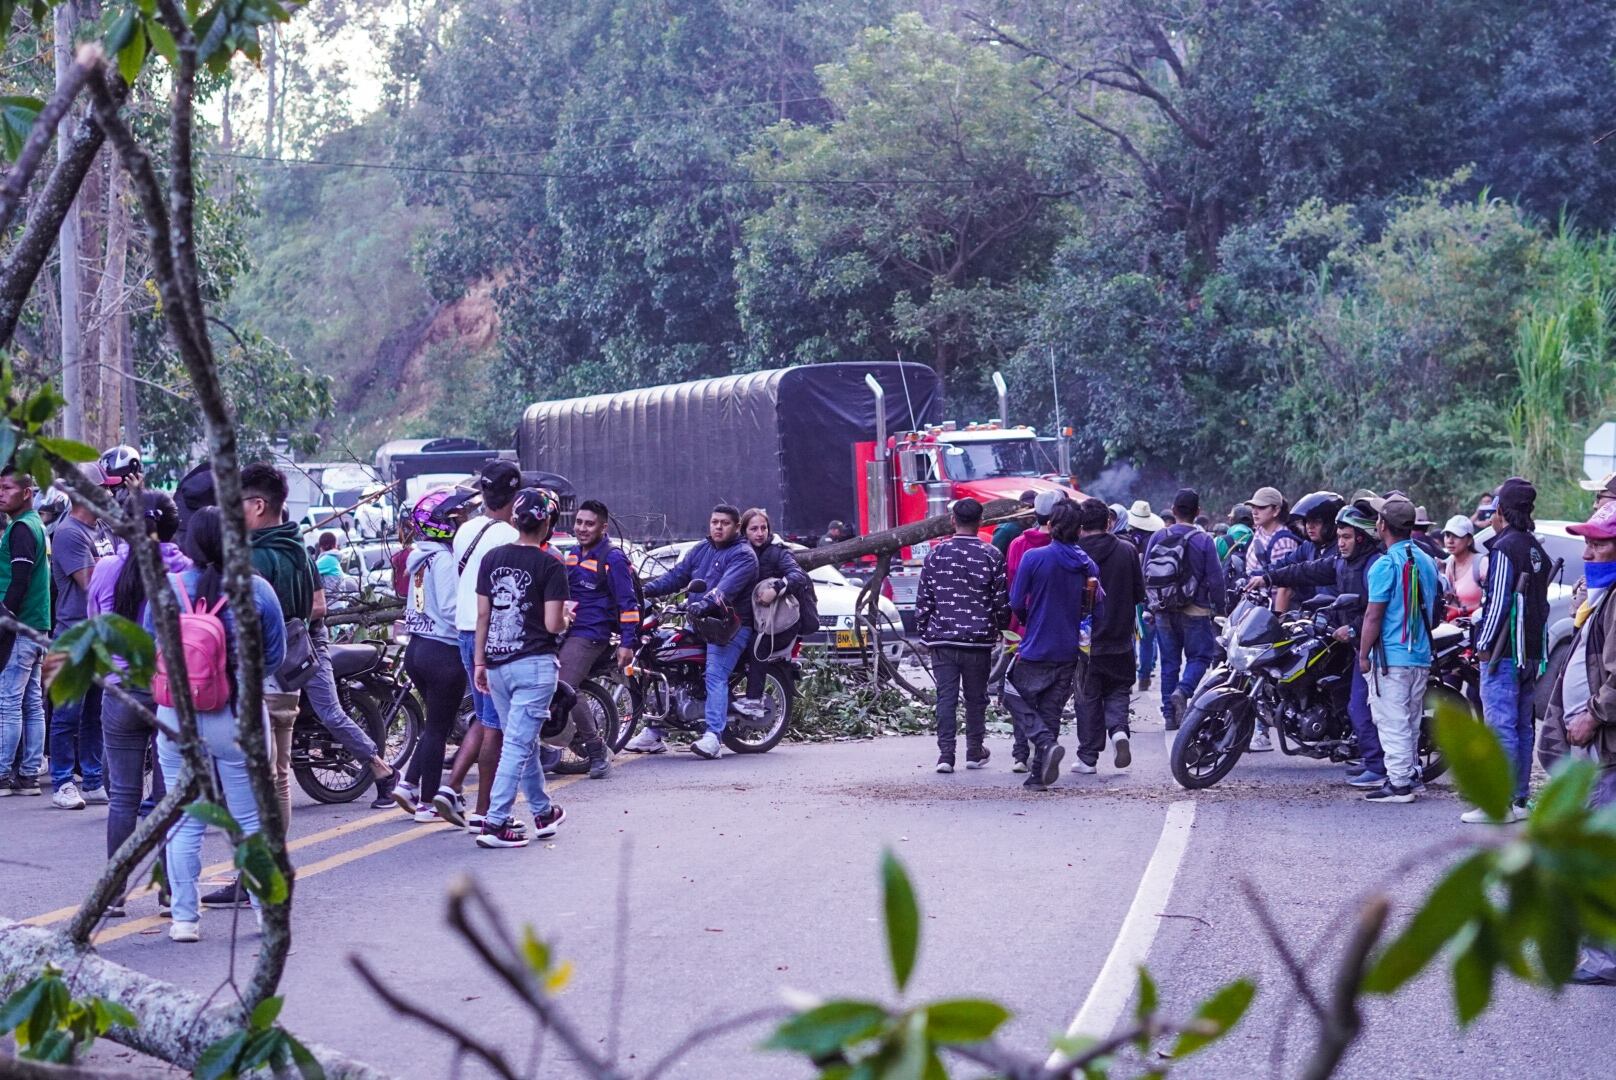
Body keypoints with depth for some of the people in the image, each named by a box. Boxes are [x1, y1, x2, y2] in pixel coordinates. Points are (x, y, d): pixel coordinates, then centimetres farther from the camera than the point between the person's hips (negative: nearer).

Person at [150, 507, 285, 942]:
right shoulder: (257, 590, -10)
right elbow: (274, 657, -1)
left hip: (177, 718, 1)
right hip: (239, 718, -1)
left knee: (183, 823, 10)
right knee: (252, 820, 10)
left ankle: (184, 917, 13)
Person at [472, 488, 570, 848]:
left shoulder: (492, 559, 6)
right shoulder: (549, 564, -9)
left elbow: (482, 615, 8)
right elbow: (553, 624, -13)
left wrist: (479, 662, 14)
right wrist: (566, 616, 9)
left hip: (497, 664, 6)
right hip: (534, 663, -6)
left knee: (524, 741, 18)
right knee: (518, 744, -6)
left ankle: (543, 812, 31)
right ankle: (495, 824, -12)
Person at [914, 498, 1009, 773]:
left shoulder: (937, 553, -1)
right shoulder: (991, 555, -4)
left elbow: (923, 598, 1)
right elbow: (1002, 600, -1)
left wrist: (924, 630, 12)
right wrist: (1001, 628, 16)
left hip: (942, 637, 0)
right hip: (979, 639, 0)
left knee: (946, 696, 2)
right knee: (976, 697, 12)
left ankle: (945, 754, -5)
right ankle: (975, 752, 20)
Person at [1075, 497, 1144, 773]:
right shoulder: (1127, 551, -5)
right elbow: (1140, 594, 2)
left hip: (1085, 639, -1)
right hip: (1120, 639, 1)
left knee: (1087, 698, 8)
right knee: (1117, 691, 16)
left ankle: (1088, 757, 10)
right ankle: (1118, 729, -11)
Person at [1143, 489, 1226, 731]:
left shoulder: (1157, 538, 1)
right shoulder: (1203, 541, -9)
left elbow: (1146, 575, 5)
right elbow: (1215, 578, -9)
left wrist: (1153, 603, 17)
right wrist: (1219, 608, 3)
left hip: (1164, 611, 4)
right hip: (1195, 610, -4)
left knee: (1169, 661, 11)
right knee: (1199, 656, 6)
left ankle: (1169, 713, 9)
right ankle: (1182, 691, -21)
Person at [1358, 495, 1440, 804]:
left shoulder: (1386, 565, -14)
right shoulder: (1428, 562, 11)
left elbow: (1374, 616, -15)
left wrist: (1363, 654, -8)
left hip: (1391, 657, -8)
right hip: (1421, 656, 8)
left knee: (1393, 722, -5)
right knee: (1411, 719, 17)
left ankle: (1399, 782, -5)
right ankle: (1412, 774, 23)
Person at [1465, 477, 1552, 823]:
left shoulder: (1504, 548, -13)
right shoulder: (1537, 550, 15)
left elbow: (1498, 600, -17)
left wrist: (1484, 644, -11)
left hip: (1504, 652, -9)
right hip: (1530, 653, 9)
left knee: (1500, 727, -8)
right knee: (1522, 727, 12)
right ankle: (1519, 800, 17)